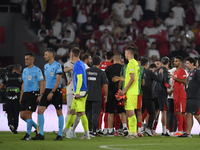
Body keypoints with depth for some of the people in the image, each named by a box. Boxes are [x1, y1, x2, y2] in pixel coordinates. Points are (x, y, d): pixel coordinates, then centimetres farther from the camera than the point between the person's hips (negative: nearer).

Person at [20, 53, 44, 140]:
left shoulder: (37, 70, -5)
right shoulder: (25, 70, 17)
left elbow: (41, 84, -8)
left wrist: (40, 95, -17)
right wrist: (21, 96, 19)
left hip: (33, 94, -8)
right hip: (25, 94, 8)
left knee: (28, 113, -12)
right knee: (22, 115, 3)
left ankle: (28, 135, -7)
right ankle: (36, 127, 21)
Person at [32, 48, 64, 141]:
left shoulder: (57, 66, -9)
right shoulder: (46, 66, 14)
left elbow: (58, 81, -14)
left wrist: (52, 92, -19)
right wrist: (43, 92, 15)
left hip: (56, 91, -7)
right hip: (47, 90, 7)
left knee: (59, 112, 0)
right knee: (40, 110, -4)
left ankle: (60, 135, 6)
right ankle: (41, 134, -1)